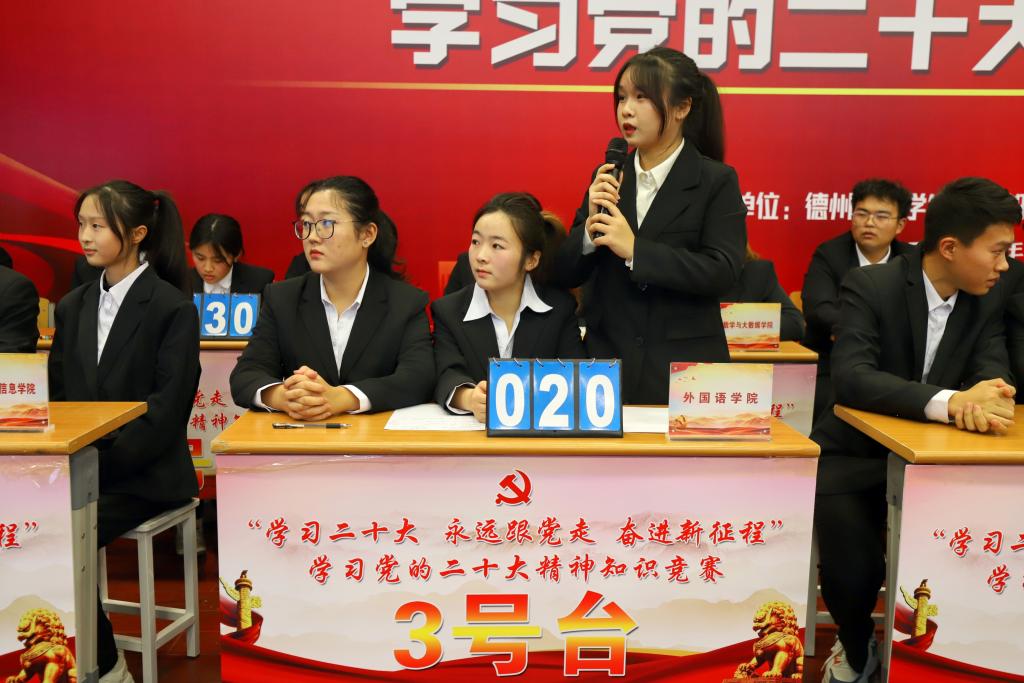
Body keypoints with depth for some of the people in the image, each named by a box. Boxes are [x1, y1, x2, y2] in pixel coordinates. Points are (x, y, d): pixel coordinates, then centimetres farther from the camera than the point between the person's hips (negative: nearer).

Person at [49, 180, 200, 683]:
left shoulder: (174, 309, -7)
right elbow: (56, 396, 13)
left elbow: (164, 414, -12)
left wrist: (96, 467, -19)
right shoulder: (73, 307, 13)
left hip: (142, 477, -5)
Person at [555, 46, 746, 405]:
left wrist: (635, 251, -21)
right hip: (606, 360, 3)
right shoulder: (607, 178, 7)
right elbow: (567, 274, 7)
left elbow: (722, 272, -15)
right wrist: (590, 229, -13)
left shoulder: (716, 181, -4)